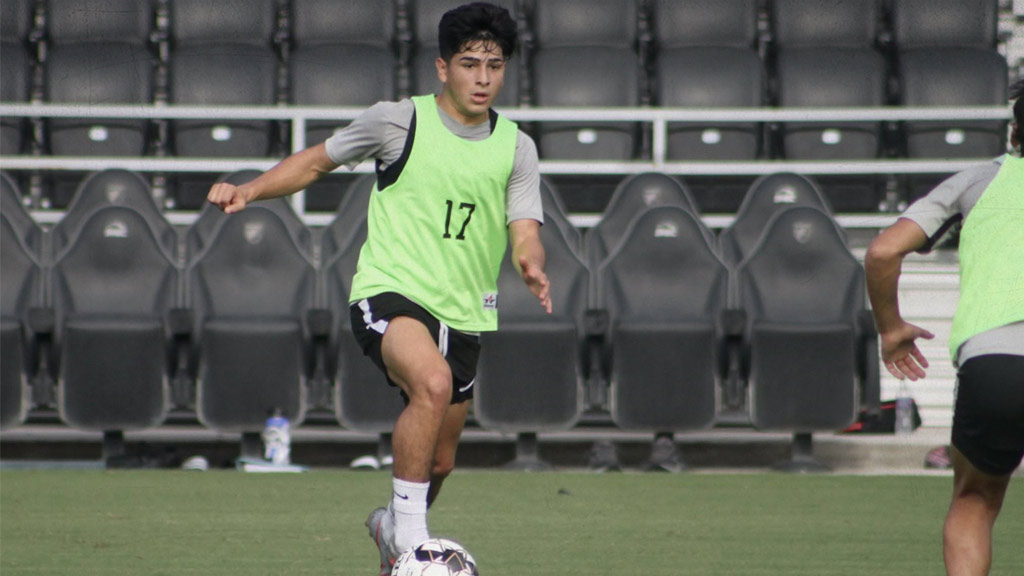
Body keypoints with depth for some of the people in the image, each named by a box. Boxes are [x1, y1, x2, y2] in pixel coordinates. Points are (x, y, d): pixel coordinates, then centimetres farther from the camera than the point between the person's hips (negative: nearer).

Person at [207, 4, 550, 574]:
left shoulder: (516, 147, 5)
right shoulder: (398, 121, -4)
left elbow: (525, 232, -2)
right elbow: (316, 161, 7)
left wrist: (532, 267, -26)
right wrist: (250, 190, -7)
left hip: (465, 311, 5)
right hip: (390, 291, -5)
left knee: (439, 462, 12)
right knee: (432, 382, -36)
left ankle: (389, 525, 45)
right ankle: (409, 529, -27)